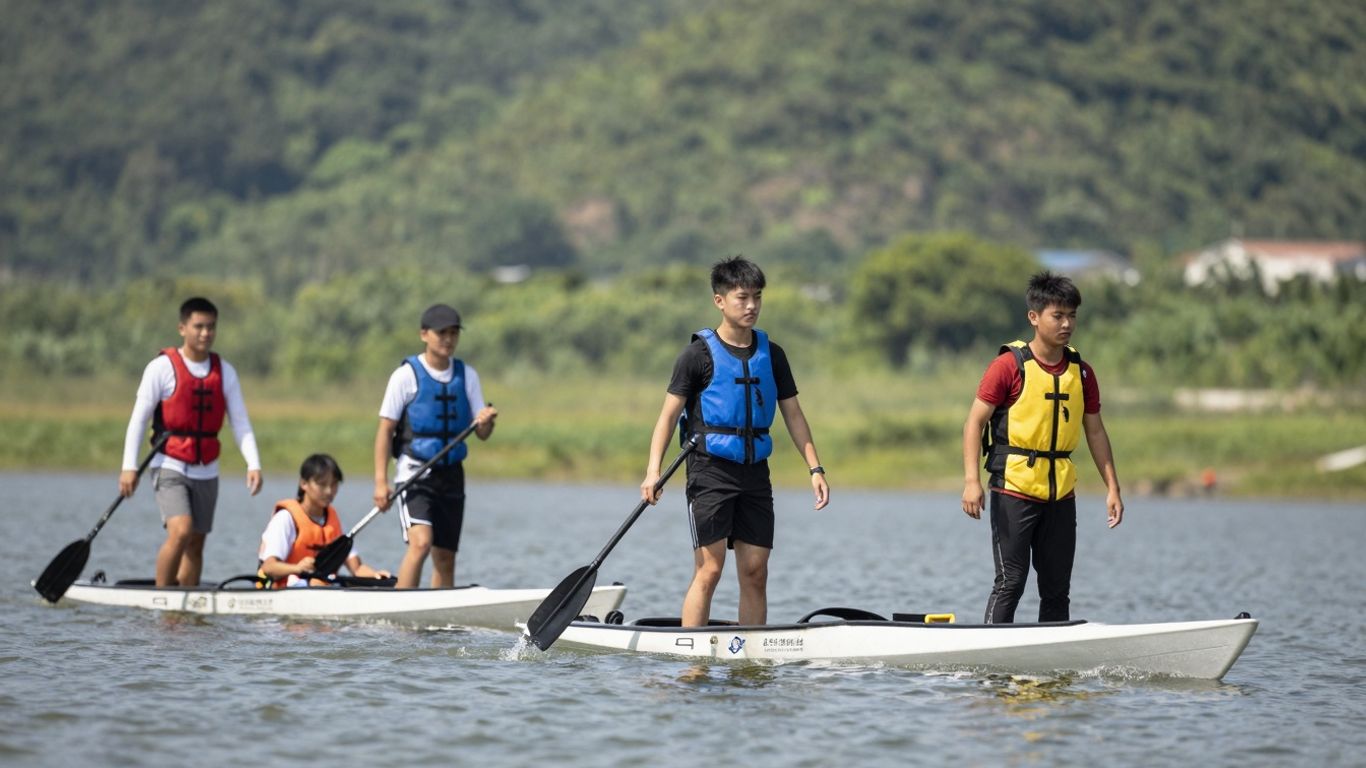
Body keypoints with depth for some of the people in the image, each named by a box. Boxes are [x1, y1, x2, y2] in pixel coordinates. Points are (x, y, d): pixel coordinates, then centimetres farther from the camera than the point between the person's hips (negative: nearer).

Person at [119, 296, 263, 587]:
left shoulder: (225, 372, 7)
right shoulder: (162, 367, -7)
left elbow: (240, 421, 6)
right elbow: (138, 419, -7)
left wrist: (253, 464, -8)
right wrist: (129, 467, -15)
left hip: (206, 472, 5)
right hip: (170, 468, -5)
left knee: (196, 543, 7)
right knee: (180, 531, -22)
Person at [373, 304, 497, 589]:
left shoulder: (467, 375, 10)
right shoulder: (407, 375, -4)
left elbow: (482, 434, 9)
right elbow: (385, 429, -4)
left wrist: (485, 421, -15)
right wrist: (381, 481, -12)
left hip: (451, 474, 5)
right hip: (416, 472, -5)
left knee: (446, 557, 6)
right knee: (421, 542, -24)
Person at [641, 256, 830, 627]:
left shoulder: (771, 354, 11)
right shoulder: (699, 353, -3)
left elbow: (793, 414, 15)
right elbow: (669, 414, -5)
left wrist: (815, 468, 6)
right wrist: (653, 470, -16)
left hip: (755, 472, 5)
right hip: (711, 470, -5)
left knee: (755, 571, 3)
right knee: (709, 569, -11)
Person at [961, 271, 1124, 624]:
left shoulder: (1081, 372, 9)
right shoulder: (1009, 366, -8)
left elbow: (1095, 431, 15)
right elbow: (975, 422, -9)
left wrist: (1112, 488, 9)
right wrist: (972, 481, -19)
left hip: (1061, 494, 5)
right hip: (1013, 490, -5)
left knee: (1057, 589, 9)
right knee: (1010, 583, -8)